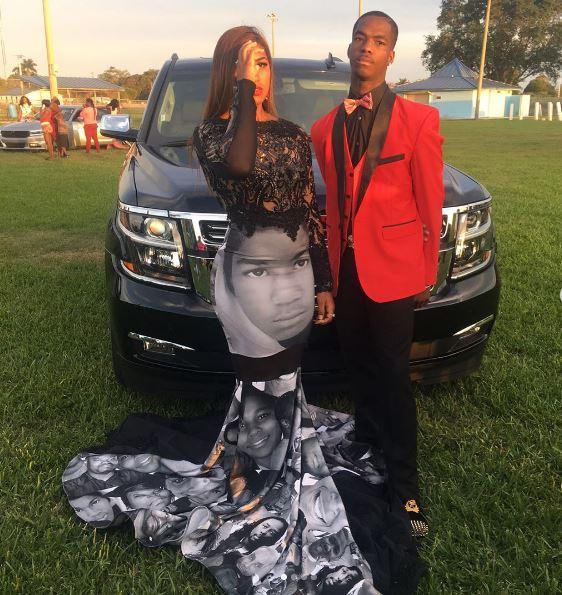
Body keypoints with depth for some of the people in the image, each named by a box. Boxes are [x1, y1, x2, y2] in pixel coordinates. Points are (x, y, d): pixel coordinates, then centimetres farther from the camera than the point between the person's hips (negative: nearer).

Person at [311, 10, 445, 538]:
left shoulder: (418, 120, -6)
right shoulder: (325, 128, 8)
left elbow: (430, 204, -4)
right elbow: (334, 202, 12)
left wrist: (427, 274, -2)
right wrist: (332, 268, 10)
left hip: (391, 269, -4)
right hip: (346, 270, 5)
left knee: (394, 379, 2)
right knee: (360, 371, 18)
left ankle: (404, 487, 17)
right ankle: (368, 449, 38)